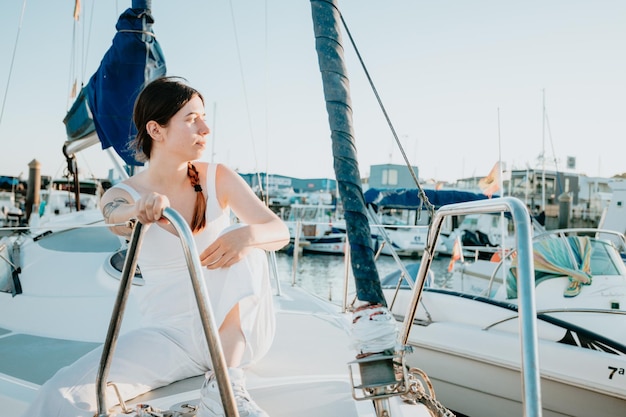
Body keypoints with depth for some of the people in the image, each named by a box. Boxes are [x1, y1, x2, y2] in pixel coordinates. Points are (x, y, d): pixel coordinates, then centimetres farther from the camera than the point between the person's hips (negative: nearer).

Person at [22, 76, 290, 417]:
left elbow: (281, 232, -7)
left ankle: (223, 388, -23)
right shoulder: (121, 196, -3)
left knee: (241, 237, -28)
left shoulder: (218, 178, -1)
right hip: (169, 335, -2)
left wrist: (247, 235, -31)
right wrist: (142, 209, -52)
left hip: (236, 331, 2)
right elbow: (118, 219, -27)